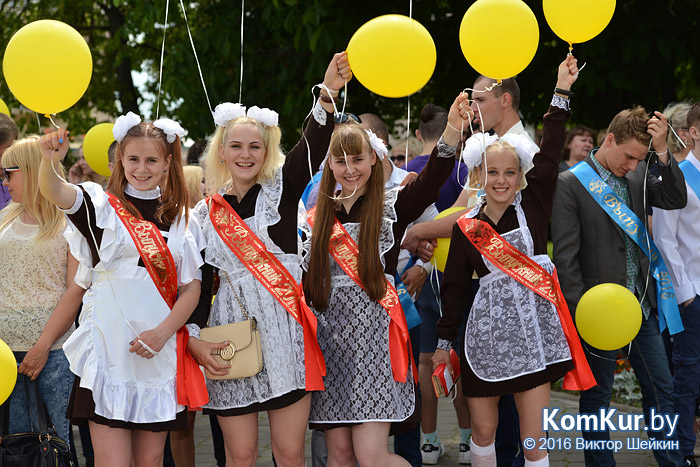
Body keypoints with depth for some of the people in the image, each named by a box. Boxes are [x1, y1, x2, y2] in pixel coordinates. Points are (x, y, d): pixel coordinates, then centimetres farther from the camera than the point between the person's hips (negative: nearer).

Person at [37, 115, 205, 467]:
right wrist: (50, 161, -41)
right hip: (108, 351, -3)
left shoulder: (180, 218, 10)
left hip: (159, 355, 3)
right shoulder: (102, 206, 1)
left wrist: (163, 332, -10)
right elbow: (54, 192, -19)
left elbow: (192, 287, 7)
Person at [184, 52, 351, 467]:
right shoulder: (205, 214, 9)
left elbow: (312, 151, -14)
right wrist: (194, 336, -8)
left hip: (285, 333, -1)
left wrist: (328, 95, -30)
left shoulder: (281, 191, 4)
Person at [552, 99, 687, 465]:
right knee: (597, 395, 6)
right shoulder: (570, 183, -10)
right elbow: (566, 256, -11)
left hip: (641, 304, 6)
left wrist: (662, 151, -12)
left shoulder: (638, 175, 8)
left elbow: (676, 199, -2)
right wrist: (580, 311, -14)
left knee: (660, 387, 9)